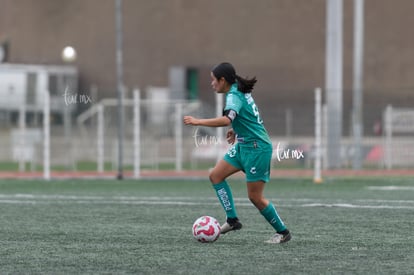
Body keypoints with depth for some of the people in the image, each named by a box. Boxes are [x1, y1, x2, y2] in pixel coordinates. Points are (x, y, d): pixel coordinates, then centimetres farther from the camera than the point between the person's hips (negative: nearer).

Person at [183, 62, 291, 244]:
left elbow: (226, 120, -38)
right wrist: (236, 130, 19)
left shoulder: (234, 96, -19)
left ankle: (282, 232, 9)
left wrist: (198, 122, -34)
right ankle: (232, 220, 4)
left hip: (257, 148, -10)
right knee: (215, 175, 4)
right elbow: (249, 117, 26)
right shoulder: (241, 92, 10)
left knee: (255, 196, -5)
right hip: (243, 146, 10)